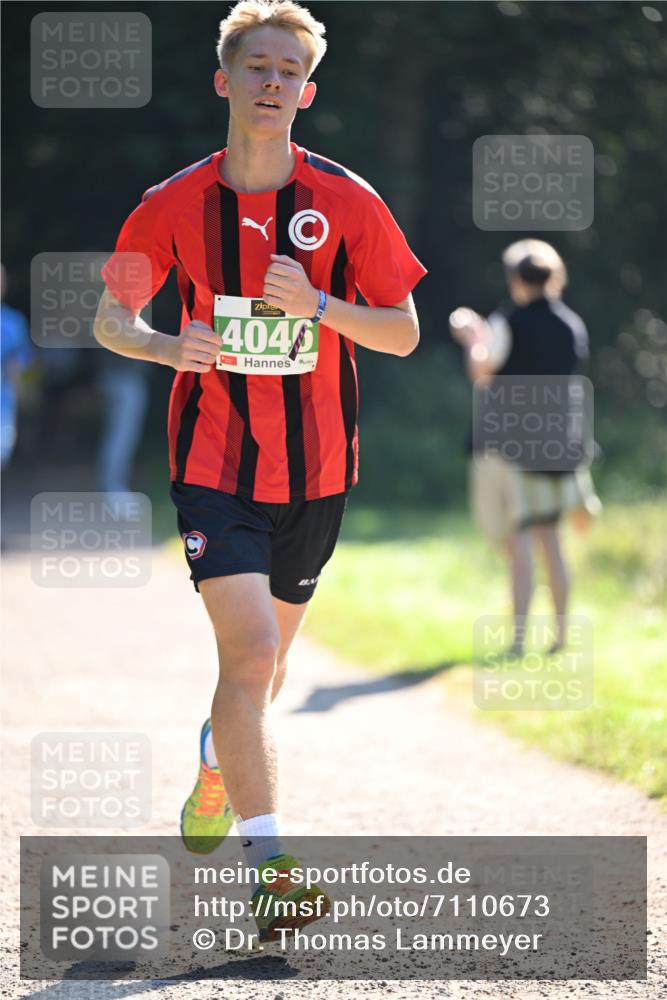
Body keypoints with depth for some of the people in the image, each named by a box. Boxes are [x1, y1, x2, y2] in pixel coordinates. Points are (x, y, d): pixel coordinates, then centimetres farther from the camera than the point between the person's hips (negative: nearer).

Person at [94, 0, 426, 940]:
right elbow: (112, 315, 7)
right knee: (251, 653, -18)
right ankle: (269, 866, -22)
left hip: (315, 469, 2)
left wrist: (317, 305, -17)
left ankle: (216, 773, 49)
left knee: (263, 662, 16)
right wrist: (167, 345, -15)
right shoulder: (176, 204, -2)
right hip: (213, 463, -2)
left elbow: (404, 332, 1)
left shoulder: (349, 203, -2)